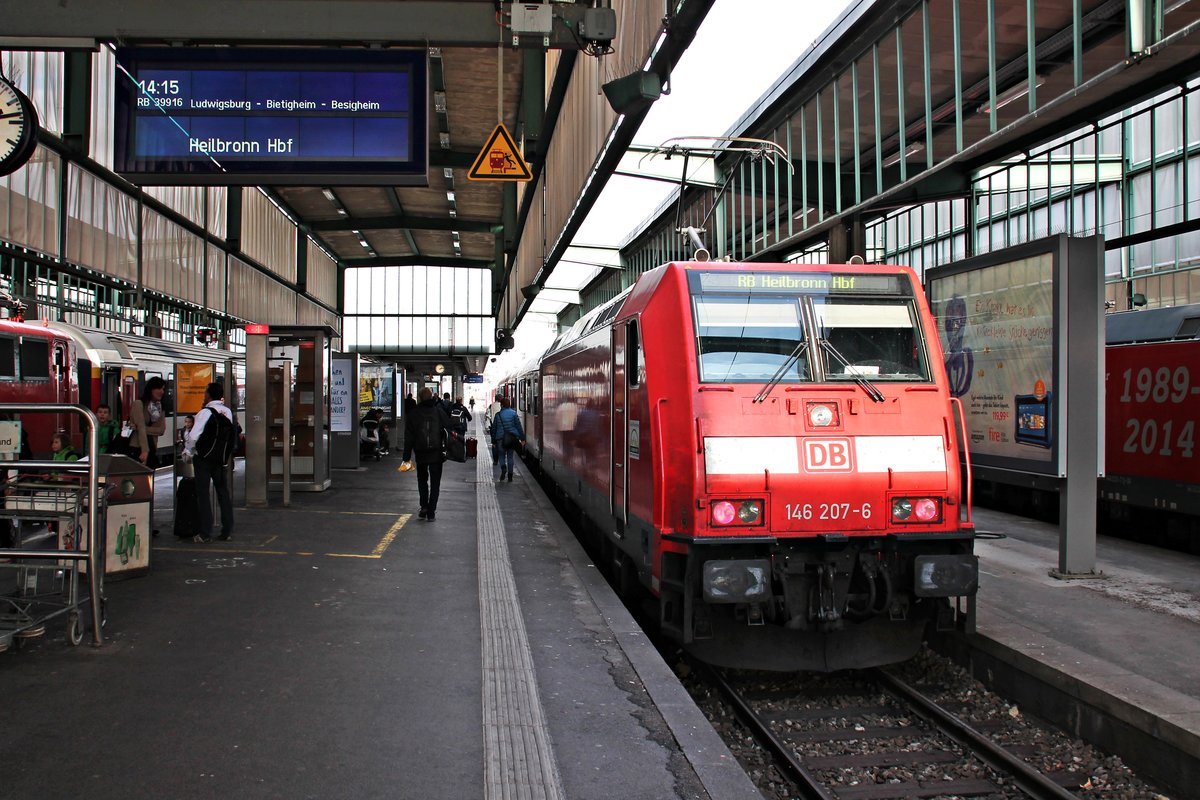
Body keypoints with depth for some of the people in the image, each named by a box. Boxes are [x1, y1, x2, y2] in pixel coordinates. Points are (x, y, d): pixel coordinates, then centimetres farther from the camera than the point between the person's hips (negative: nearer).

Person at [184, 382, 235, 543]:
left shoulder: (205, 412, -14)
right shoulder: (228, 412, 4)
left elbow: (194, 436, -16)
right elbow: (233, 436, 9)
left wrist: (188, 452, -4)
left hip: (204, 458, -5)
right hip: (222, 458, 5)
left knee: (203, 494, 1)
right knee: (223, 493, 10)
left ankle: (205, 533, -1)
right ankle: (227, 531, 11)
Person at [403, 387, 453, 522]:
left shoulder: (414, 413, -2)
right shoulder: (439, 411, -4)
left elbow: (408, 436, 0)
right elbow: (450, 429, -6)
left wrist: (407, 456, 4)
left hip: (420, 453, 1)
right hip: (436, 453, -1)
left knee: (422, 479, 19)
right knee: (435, 482, 7)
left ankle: (424, 507, 7)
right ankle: (431, 512, 2)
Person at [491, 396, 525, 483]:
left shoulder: (498, 415, 0)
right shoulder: (514, 413, -1)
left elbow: (494, 429, 4)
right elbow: (519, 426, -2)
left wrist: (493, 441, 12)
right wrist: (522, 438, 3)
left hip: (500, 438, -1)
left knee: (501, 455, 12)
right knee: (510, 456, 11)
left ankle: (503, 468, -17)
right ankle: (510, 475, 8)